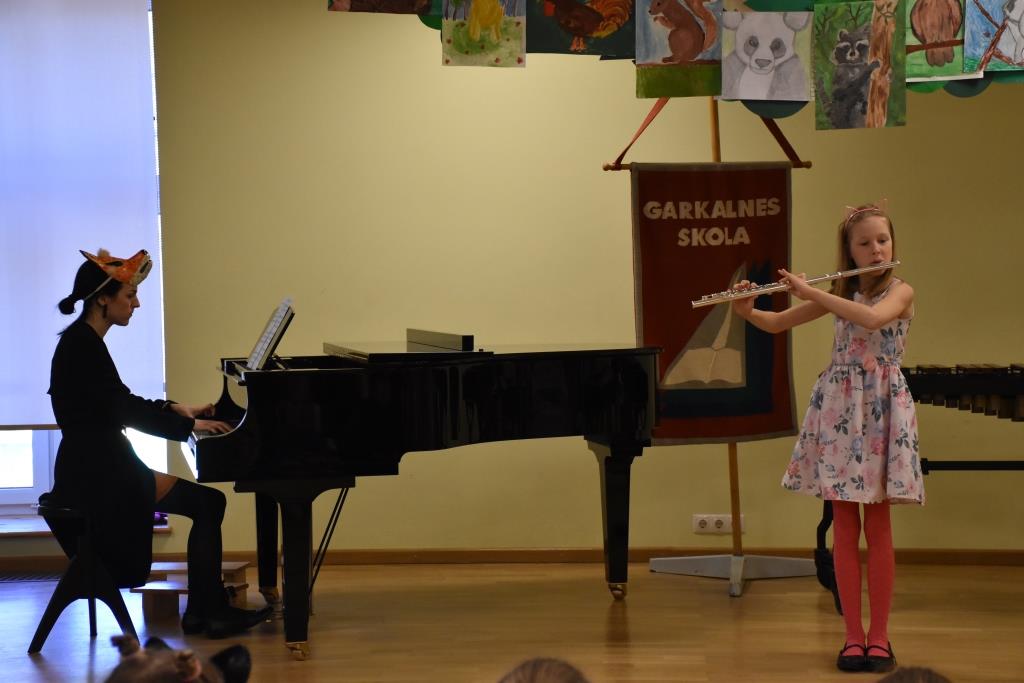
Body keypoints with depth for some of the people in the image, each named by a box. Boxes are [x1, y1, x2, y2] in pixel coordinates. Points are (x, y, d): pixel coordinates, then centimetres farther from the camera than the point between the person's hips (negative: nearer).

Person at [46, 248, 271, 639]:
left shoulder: (85, 342, 14)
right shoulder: (81, 346, -16)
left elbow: (122, 403, 26)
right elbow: (124, 410, -19)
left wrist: (178, 410, 20)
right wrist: (190, 425, -9)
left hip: (100, 467, 10)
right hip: (95, 473, -10)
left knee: (208, 504, 8)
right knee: (207, 504, -9)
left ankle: (205, 610, 6)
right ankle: (209, 612, -3)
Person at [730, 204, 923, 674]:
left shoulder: (900, 292, -3)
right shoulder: (839, 294, 9)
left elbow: (872, 318, -26)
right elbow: (776, 324, 13)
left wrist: (809, 291, -22)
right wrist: (746, 311, -8)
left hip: (882, 407, -3)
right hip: (837, 406, 3)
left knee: (877, 525, -1)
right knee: (845, 527, 2)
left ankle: (878, 635, 5)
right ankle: (853, 636, 5)